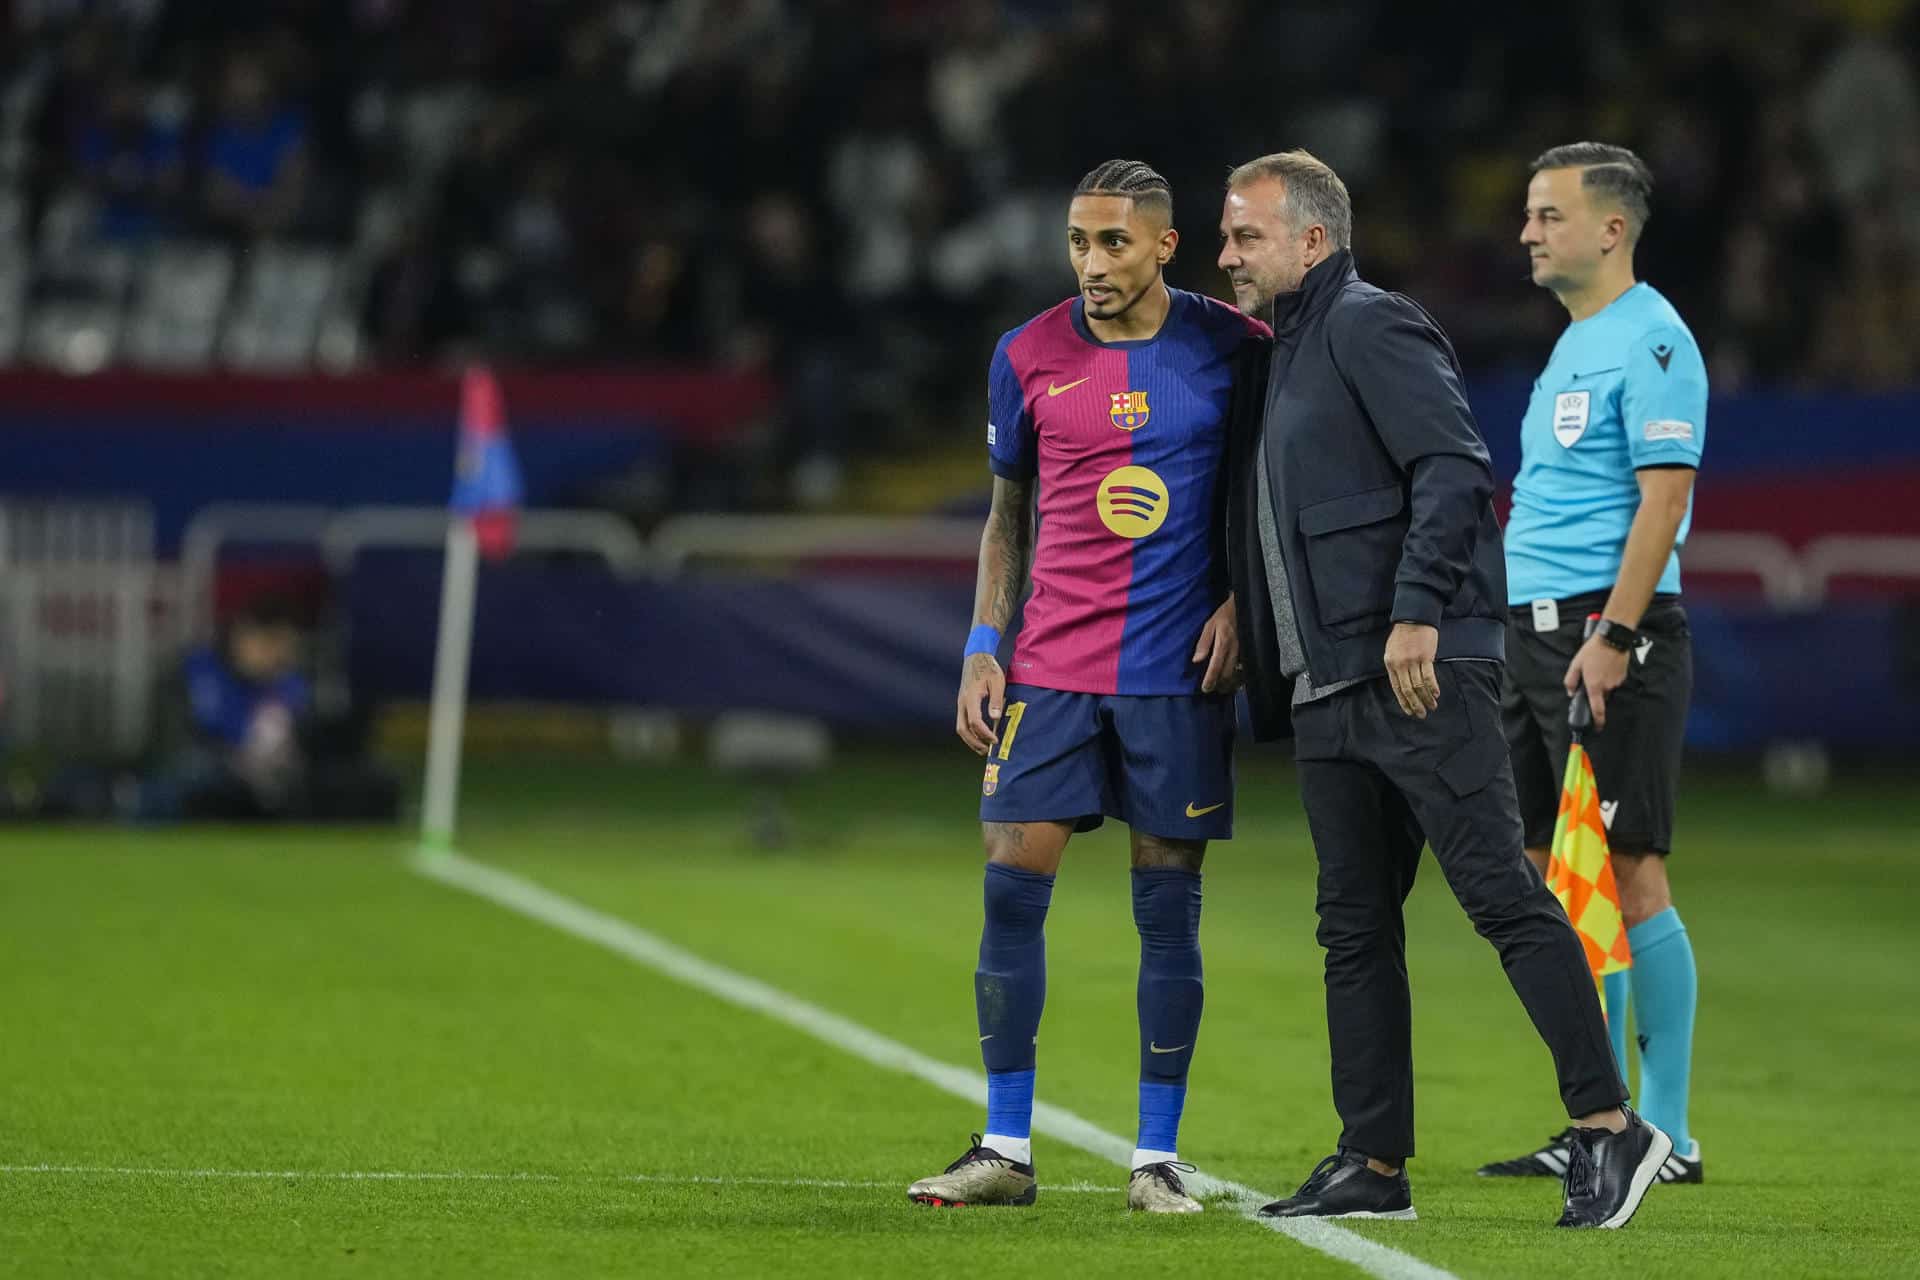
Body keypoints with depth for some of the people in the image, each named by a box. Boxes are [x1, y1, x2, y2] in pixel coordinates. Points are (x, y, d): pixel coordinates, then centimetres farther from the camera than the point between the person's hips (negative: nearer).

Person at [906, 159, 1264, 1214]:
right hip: (1051, 668, 2)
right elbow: (1009, 513, 12)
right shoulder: (1029, 358, 3)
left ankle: (1157, 1158, 8)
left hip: (1178, 669, -2)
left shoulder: (1232, 346, -1)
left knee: (1168, 909, 0)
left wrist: (1240, 604, -5)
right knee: (1011, 892, -3)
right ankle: (1006, 1150, 5)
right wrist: (981, 648, 4)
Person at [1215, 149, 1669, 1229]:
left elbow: (1456, 468, -17)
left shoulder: (1372, 326, -7)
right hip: (1327, 688, 10)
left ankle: (1609, 1126, -9)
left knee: (1504, 894, -11)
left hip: (1423, 667, -10)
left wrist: (1418, 611, -23)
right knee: (1355, 927, 9)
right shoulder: (1282, 359, 22)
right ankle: (1375, 1164, 12)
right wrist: (1244, 623, 17)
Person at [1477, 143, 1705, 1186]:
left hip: (1611, 631, -10)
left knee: (1625, 875, -9)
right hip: (1537, 632, 10)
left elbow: (1664, 496, -17)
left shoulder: (1650, 339, -10)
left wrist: (1610, 638, -22)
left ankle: (1665, 1134, -5)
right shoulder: (1574, 344, 19)